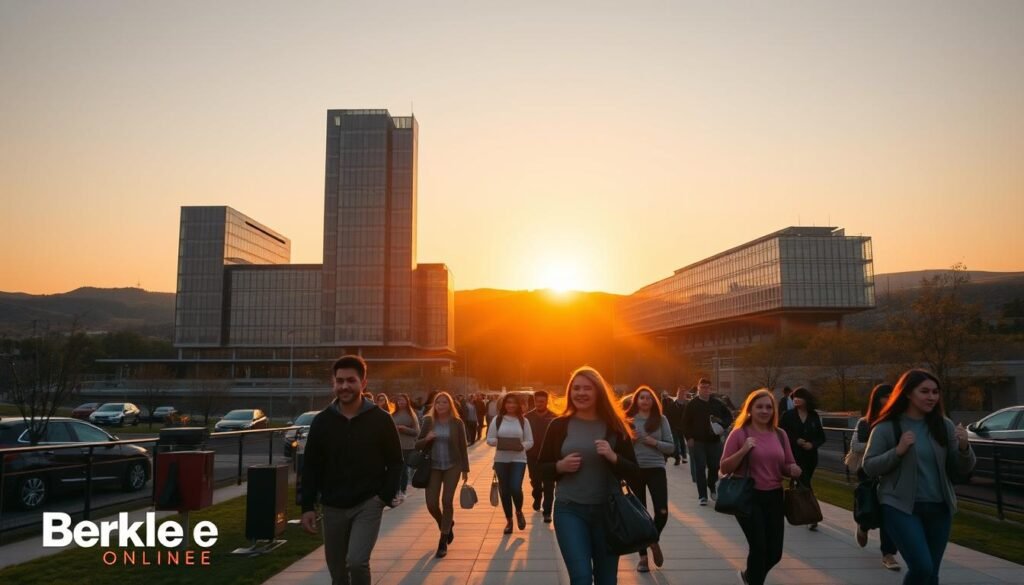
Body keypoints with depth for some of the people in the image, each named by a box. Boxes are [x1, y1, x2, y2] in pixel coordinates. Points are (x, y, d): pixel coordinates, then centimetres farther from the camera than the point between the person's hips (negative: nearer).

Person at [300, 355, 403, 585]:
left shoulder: (381, 420, -6)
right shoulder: (322, 421, -1)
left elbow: (395, 462, 0)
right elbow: (311, 467, 4)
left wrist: (386, 496, -12)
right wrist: (308, 507, -2)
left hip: (368, 504, -3)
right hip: (333, 508, 3)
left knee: (357, 561, -21)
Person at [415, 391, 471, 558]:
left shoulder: (457, 422, -4)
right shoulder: (428, 421, -1)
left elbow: (462, 447, 1)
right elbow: (418, 444, 1)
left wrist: (465, 469, 1)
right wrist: (426, 438, -21)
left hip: (452, 466, -1)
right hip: (433, 466, 2)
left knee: (447, 501, -6)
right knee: (431, 503, -3)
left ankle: (443, 542, 7)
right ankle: (446, 525, 31)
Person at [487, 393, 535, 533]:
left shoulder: (523, 421, 2)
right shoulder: (497, 420, 2)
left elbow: (530, 441, 2)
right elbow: (489, 439, 2)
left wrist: (522, 445, -18)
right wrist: (498, 442, -18)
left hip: (518, 459, -1)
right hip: (501, 459, 2)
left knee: (516, 488, -15)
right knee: (504, 490, 6)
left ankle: (519, 512, 17)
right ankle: (509, 520, 24)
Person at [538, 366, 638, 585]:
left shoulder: (614, 426, -1)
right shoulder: (559, 425, -1)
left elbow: (632, 470, 0)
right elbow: (542, 467, 5)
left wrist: (613, 457, -19)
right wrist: (560, 466, -15)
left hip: (608, 509, 1)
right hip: (569, 509, -1)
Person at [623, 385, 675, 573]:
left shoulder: (661, 419, 2)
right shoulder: (628, 419, 2)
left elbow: (671, 447, 2)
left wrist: (655, 442, -14)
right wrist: (629, 439, -12)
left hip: (656, 469, 0)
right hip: (634, 470, 0)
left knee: (662, 512, -10)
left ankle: (654, 541, 22)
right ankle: (643, 556, 21)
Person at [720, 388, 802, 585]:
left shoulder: (780, 435, 6)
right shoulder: (740, 433, -8)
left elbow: (788, 467, 16)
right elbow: (724, 468, -9)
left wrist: (793, 470, -8)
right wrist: (743, 450, -23)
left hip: (774, 497, 5)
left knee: (775, 552, 10)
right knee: (759, 547, -11)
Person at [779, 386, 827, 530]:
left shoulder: (814, 416, 3)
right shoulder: (788, 415, -4)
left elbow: (821, 437, 6)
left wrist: (813, 444, -12)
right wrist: (796, 441, -16)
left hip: (810, 456, 3)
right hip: (794, 456, -3)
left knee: (803, 484, 14)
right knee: (805, 485, -10)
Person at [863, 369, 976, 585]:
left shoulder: (944, 425, 3)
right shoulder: (886, 428, -7)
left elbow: (962, 469, 6)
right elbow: (868, 467, -7)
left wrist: (964, 447, -14)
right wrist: (898, 451, -21)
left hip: (939, 508, 5)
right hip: (901, 507, -4)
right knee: (922, 567, -17)